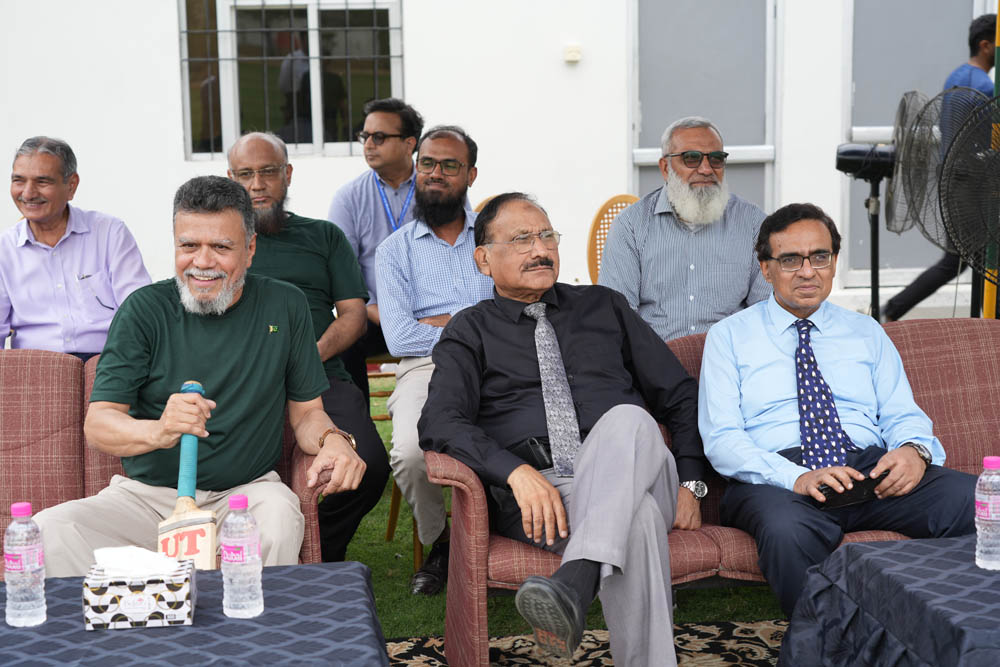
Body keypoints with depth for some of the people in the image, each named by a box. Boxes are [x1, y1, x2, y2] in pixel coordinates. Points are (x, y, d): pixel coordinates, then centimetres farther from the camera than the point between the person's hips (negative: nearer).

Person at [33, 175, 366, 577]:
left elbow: (306, 411, 9)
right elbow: (97, 425, -9)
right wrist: (158, 431, -32)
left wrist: (331, 439, -16)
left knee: (280, 515, -35)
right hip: (146, 494, 0)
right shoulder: (144, 309, -1)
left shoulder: (284, 306, 4)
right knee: (50, 529, -26)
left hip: (244, 491, 0)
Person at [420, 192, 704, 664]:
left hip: (631, 472, 3)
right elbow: (440, 423, -3)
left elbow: (679, 396, 22)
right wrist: (517, 471, -21)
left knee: (628, 419, -37)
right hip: (535, 490, -2)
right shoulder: (470, 332, 16)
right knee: (637, 518, -37)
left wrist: (691, 483, 5)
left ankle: (572, 586, -53)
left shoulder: (603, 307, 25)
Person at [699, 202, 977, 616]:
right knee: (787, 531, -41)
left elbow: (902, 415, 17)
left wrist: (913, 450, -10)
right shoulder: (729, 337, 12)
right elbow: (721, 438, 0)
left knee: (975, 501, -26)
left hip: (872, 472, 4)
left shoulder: (866, 333, 23)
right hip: (776, 480, -3)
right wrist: (797, 478, -18)